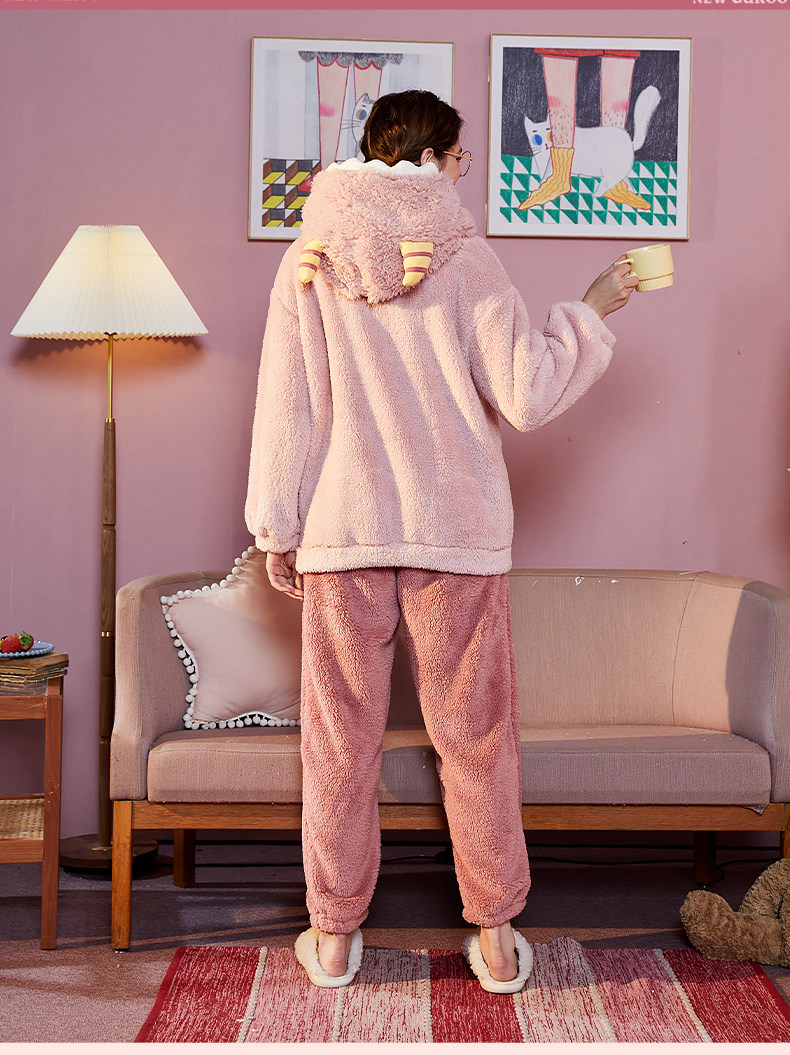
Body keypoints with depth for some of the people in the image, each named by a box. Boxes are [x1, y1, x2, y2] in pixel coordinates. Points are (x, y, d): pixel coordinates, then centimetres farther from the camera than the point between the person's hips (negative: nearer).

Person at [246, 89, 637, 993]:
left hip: (341, 530, 1)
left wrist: (277, 530, 7)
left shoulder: (309, 261, 2)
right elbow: (525, 394, -7)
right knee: (476, 737, 9)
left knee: (340, 738, 10)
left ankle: (334, 935, 18)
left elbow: (284, 409, 0)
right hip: (457, 529, -1)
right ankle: (495, 936, 17)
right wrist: (592, 312, 7)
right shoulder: (465, 257, -4)